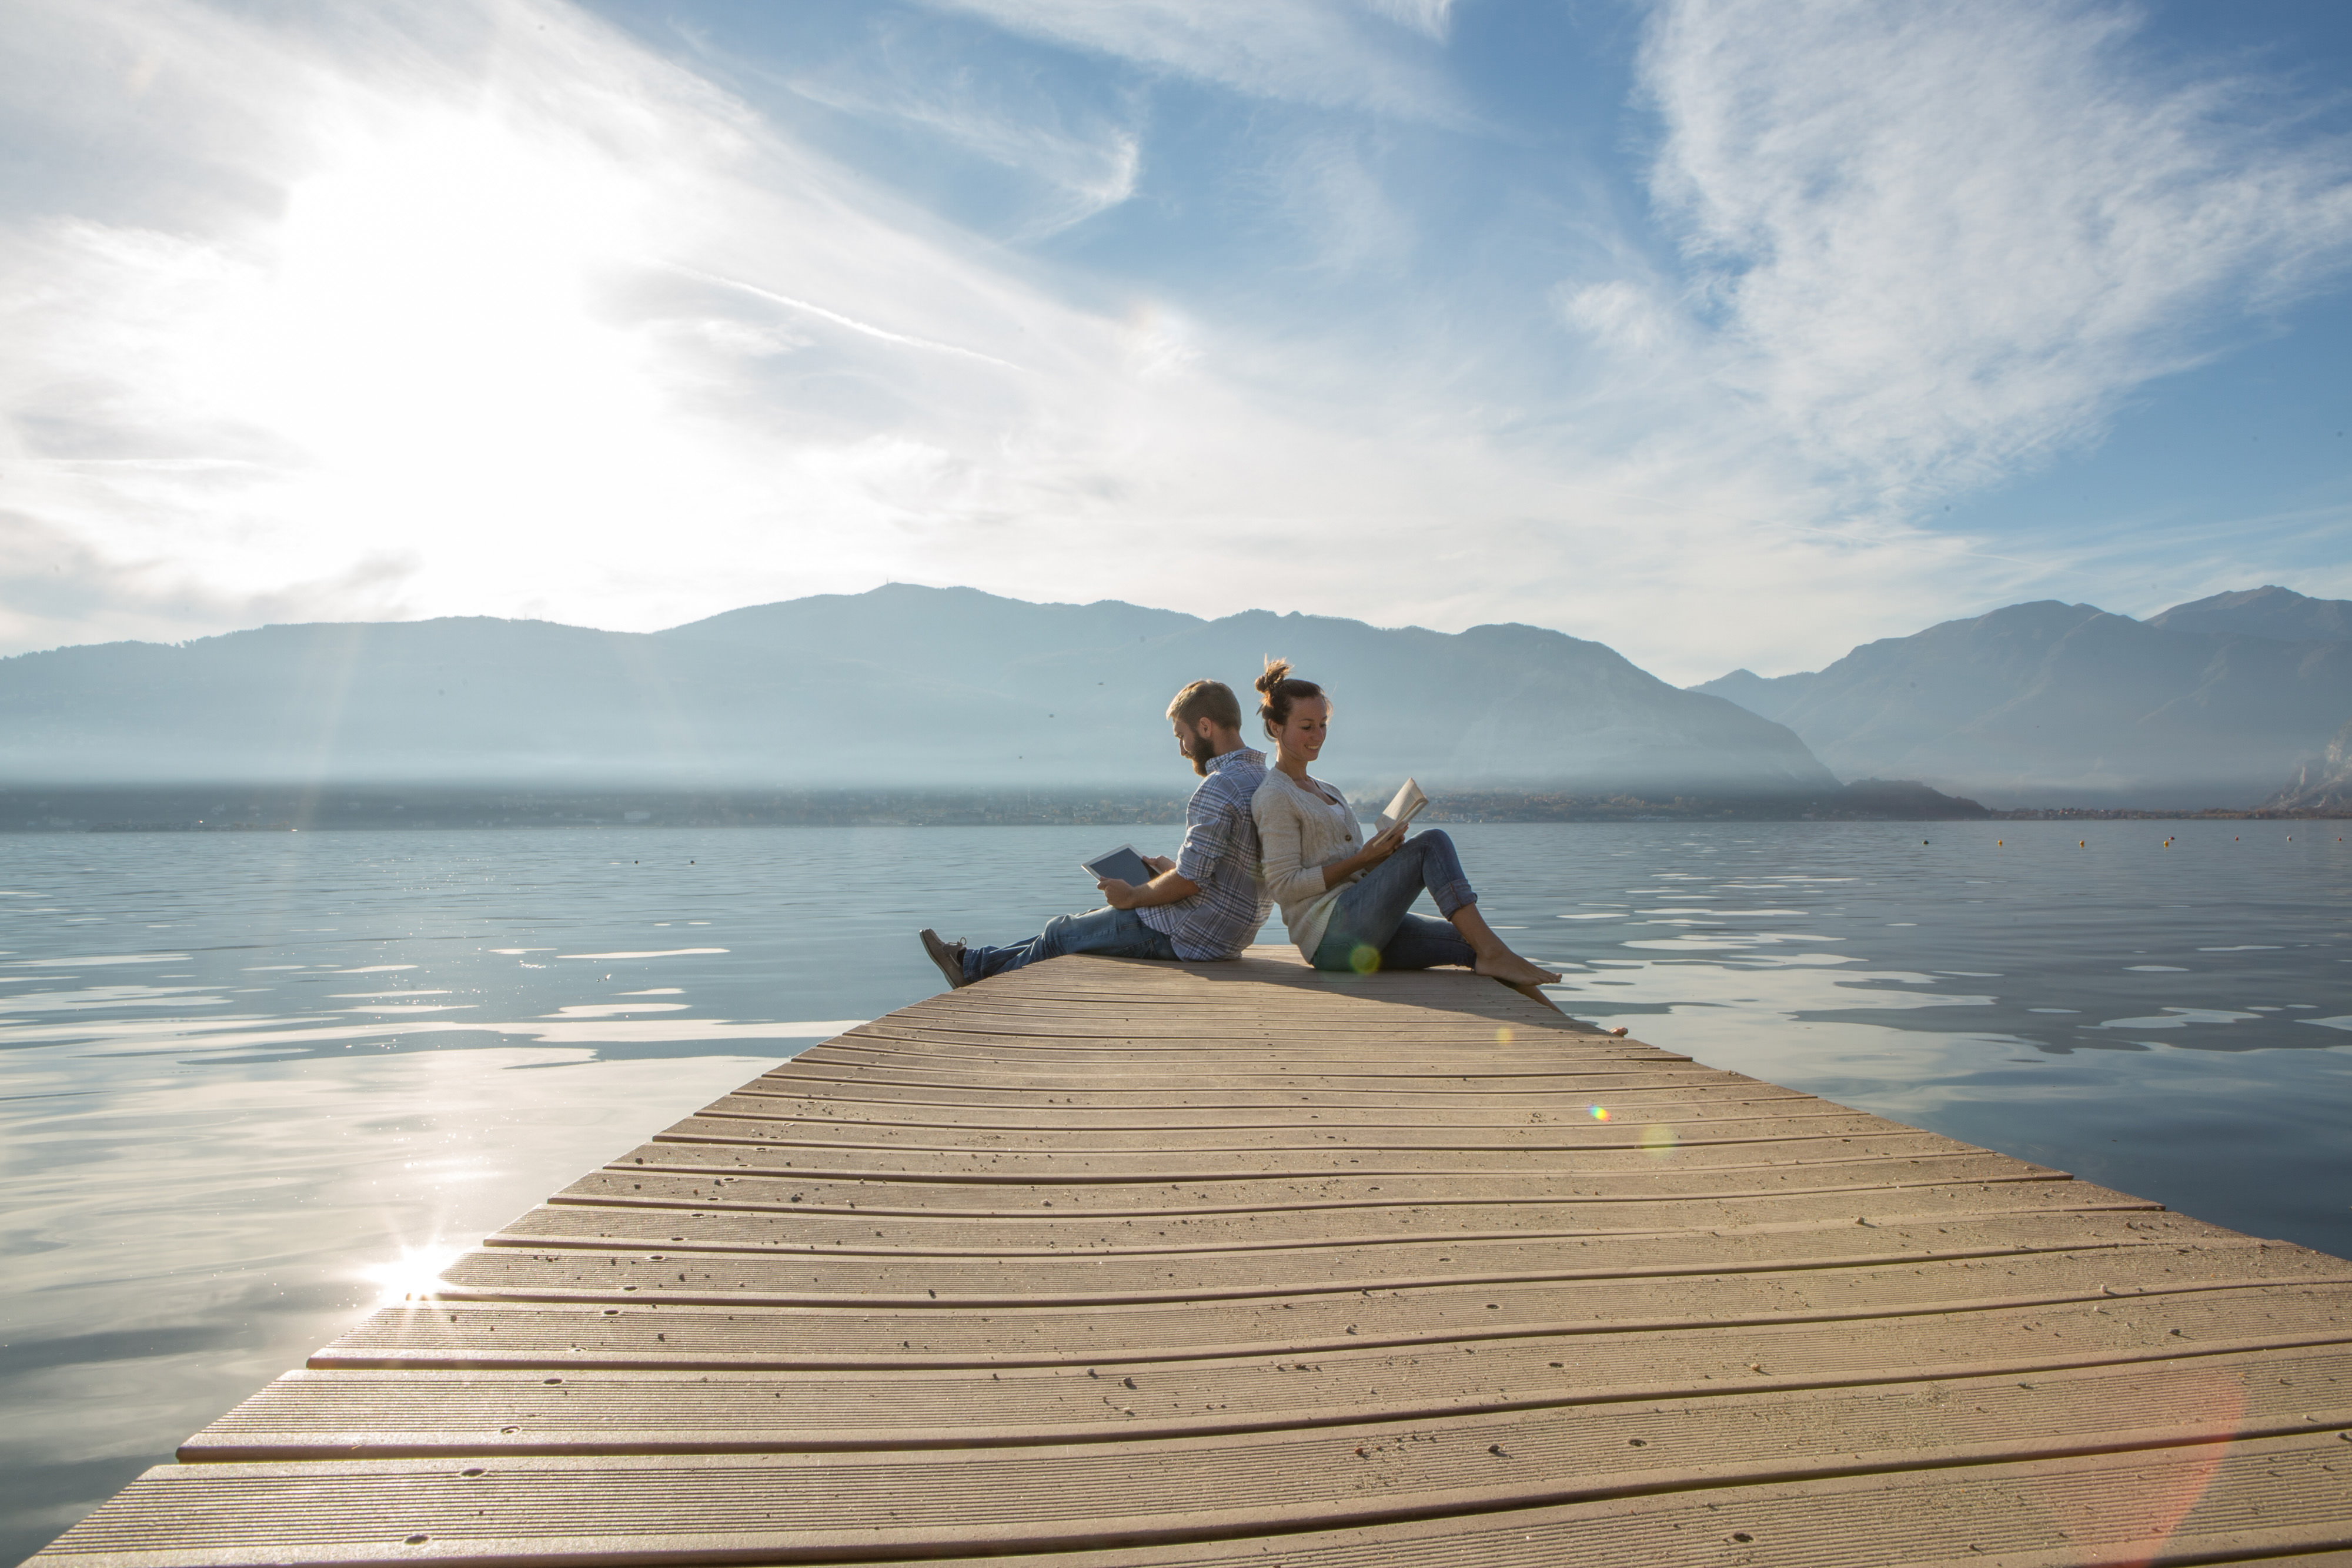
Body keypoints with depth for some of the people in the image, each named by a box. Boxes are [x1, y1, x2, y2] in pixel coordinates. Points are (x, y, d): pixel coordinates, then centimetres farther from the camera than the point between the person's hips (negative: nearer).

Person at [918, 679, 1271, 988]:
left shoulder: (1219, 788, -23)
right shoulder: (1265, 779, 9)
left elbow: (1190, 880, -24)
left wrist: (1133, 896, -9)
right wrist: (1169, 868, 13)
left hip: (1189, 936, -9)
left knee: (1060, 932, 10)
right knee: (1095, 917, 24)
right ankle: (977, 963, 35)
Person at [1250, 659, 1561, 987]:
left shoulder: (1326, 792, 25)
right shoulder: (1274, 797, -4)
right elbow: (1284, 886, -12)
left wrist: (1382, 852, 2)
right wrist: (1363, 858, -11)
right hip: (1332, 936, -9)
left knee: (1471, 944, -9)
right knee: (1432, 843, -18)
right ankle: (1493, 953, -24)